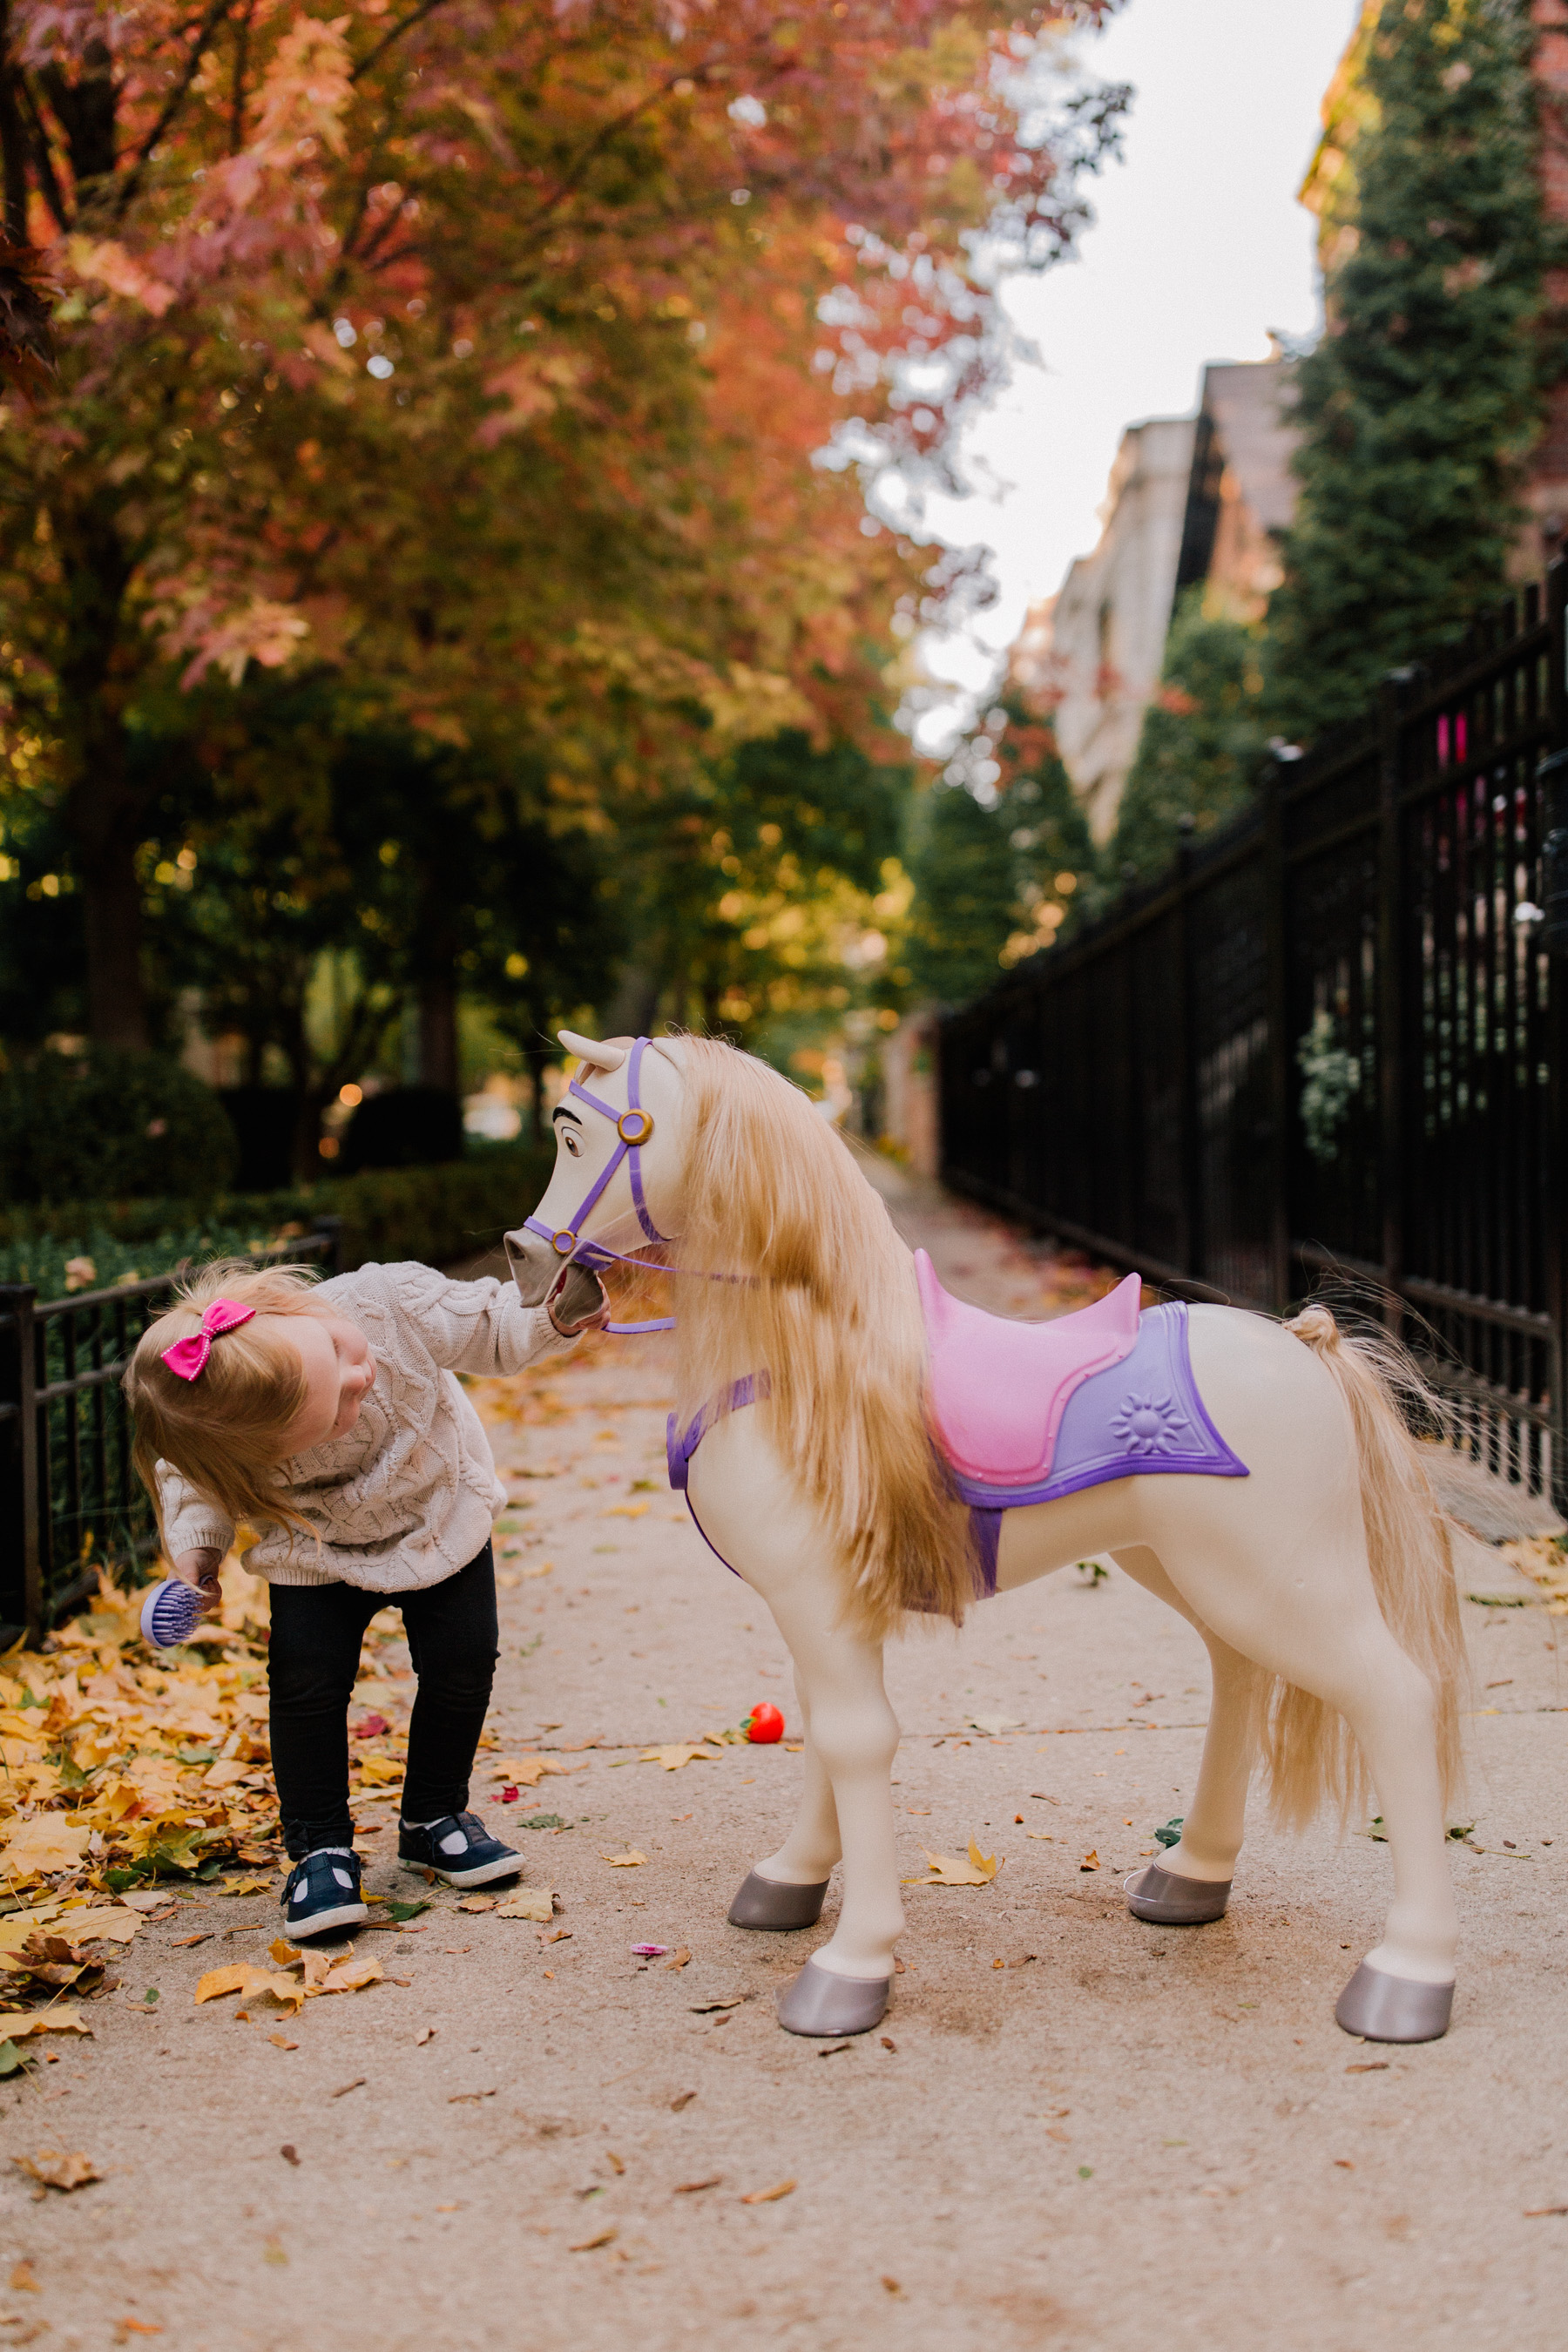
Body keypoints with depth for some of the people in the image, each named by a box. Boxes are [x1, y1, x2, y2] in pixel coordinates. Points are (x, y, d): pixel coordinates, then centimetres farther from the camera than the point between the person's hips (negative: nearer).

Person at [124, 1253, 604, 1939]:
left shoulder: (394, 1304, -39)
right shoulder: (219, 1445, -36)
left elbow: (491, 1330, -20)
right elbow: (190, 1484, -10)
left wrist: (552, 1318, -37)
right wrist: (195, 1547, -25)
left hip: (442, 1515, 2)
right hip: (323, 1553, -1)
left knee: (462, 1660, -3)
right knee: (307, 1677, -16)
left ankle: (434, 1818, 22)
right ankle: (319, 1849, 5)